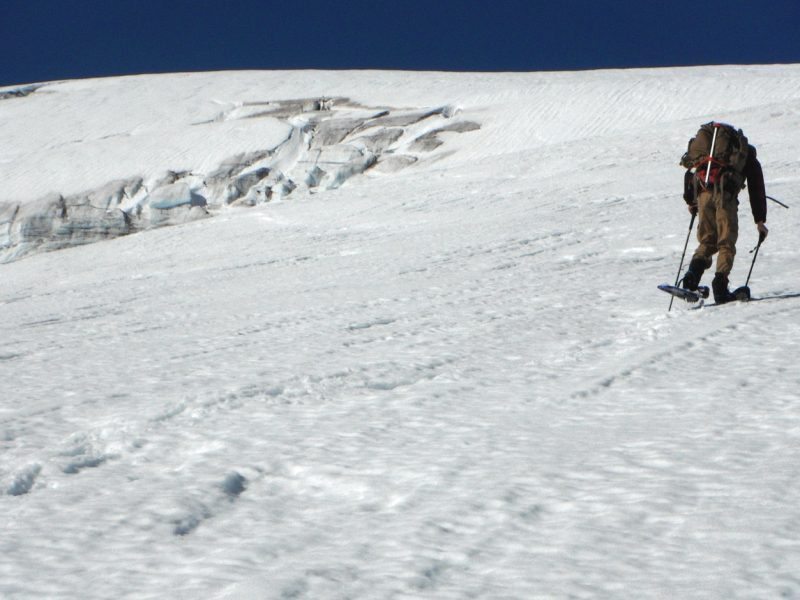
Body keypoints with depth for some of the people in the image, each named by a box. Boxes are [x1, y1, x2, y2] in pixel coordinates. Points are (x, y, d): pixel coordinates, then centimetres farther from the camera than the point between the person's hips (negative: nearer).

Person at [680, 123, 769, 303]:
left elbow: (690, 174, 24)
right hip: (725, 193, -3)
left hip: (703, 192, 3)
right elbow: (756, 189, 20)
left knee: (707, 241, 15)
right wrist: (760, 221, 21)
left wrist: (691, 202, 28)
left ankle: (694, 271, -10)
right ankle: (720, 286, -10)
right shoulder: (748, 155, 26)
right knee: (726, 243, 5)